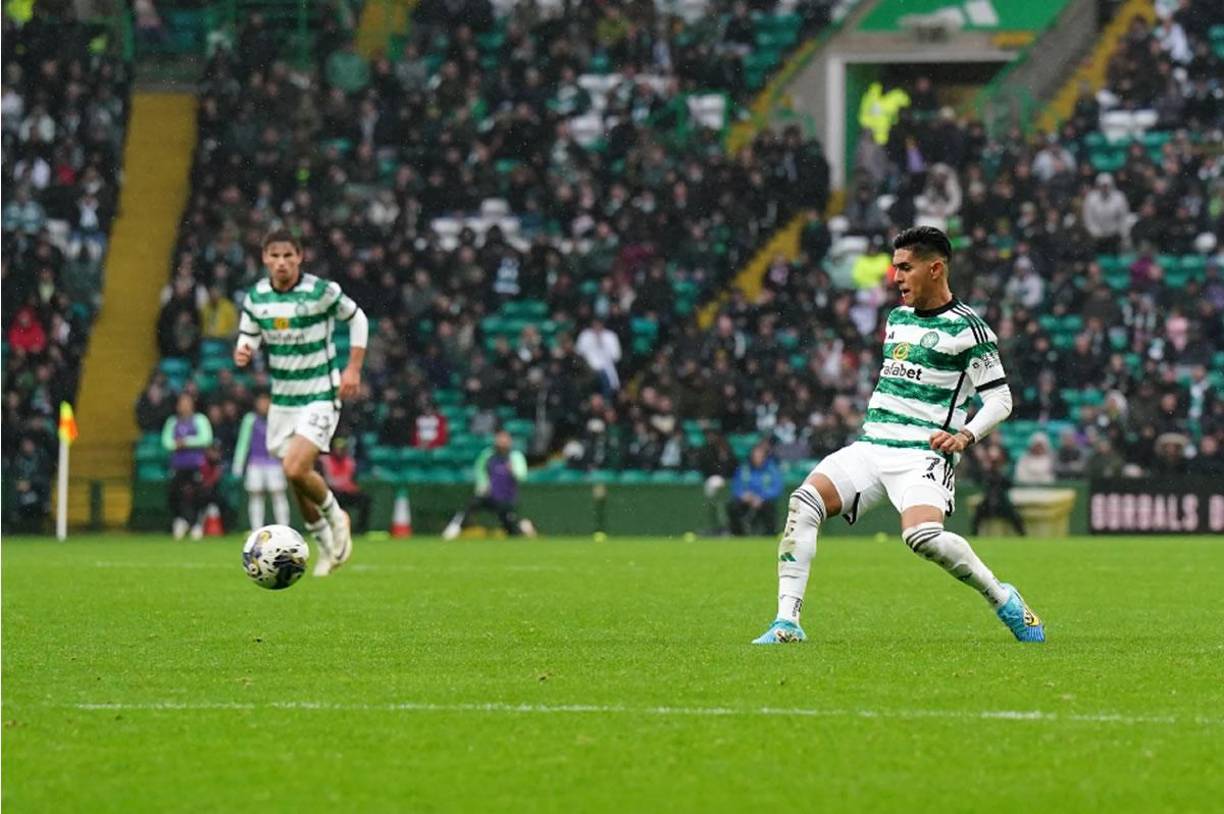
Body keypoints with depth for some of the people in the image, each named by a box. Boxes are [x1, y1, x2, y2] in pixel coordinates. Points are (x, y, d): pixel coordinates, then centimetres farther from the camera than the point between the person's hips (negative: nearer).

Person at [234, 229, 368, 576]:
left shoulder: (321, 291, -14)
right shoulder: (256, 297, -1)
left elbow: (357, 319, 1)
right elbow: (248, 336, 11)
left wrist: (353, 369, -6)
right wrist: (242, 353, -14)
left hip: (320, 396, -5)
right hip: (282, 400, 5)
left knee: (296, 469, -22)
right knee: (298, 480, 10)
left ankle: (335, 516, 6)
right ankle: (326, 547, 31)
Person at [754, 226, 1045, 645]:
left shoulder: (967, 327, -4)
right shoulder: (897, 318, 18)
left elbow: (1000, 398, -4)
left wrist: (965, 435, -18)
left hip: (923, 454, -6)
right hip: (870, 447, 6)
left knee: (923, 536, -31)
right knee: (804, 501, -19)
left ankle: (1002, 598, -5)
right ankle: (787, 622, -20)